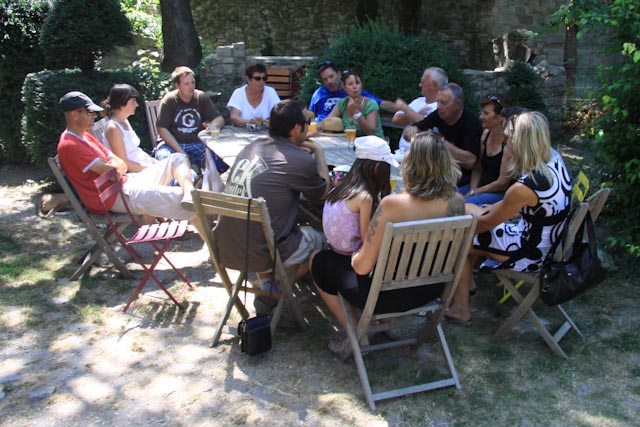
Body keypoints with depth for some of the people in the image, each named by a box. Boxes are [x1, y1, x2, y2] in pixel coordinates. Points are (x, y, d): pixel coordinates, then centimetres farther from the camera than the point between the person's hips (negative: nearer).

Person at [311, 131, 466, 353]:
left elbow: (363, 267, -23)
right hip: (431, 291, 6)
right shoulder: (457, 201, -14)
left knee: (321, 261, 15)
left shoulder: (392, 205, -30)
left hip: (391, 295, -6)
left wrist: (355, 257, 1)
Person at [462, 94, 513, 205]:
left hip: (500, 194, -7)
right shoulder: (486, 133, 6)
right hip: (481, 187, 7)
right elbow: (478, 168, 10)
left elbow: (502, 183, -16)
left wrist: (472, 193, -12)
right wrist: (472, 190, -6)